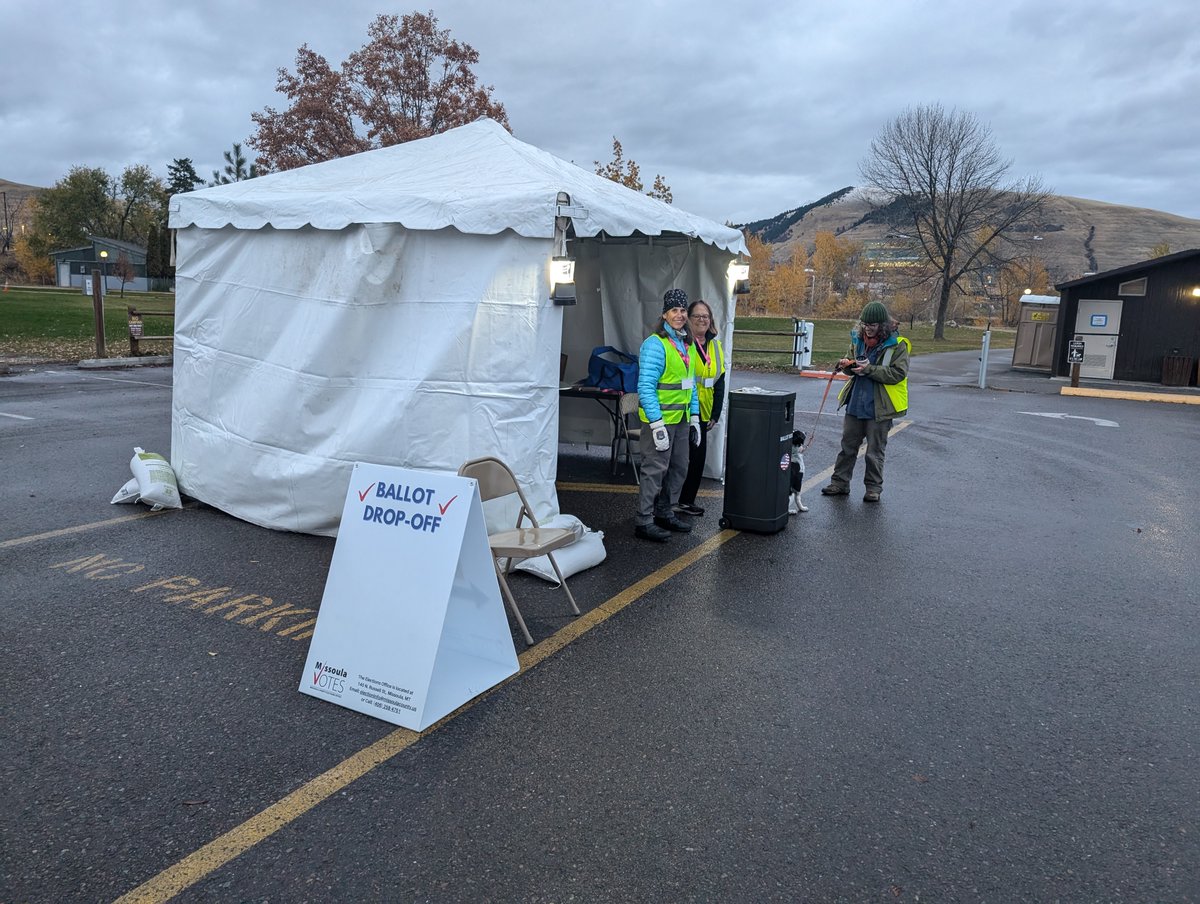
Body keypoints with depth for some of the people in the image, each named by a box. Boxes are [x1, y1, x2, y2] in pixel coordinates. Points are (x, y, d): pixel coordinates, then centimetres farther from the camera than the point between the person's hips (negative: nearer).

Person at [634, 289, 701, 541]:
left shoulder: (687, 345, 14)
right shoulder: (654, 345, -14)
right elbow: (645, 387, -19)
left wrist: (694, 418, 15)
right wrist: (657, 424, -22)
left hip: (682, 419, 9)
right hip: (660, 418, -9)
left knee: (679, 468, 15)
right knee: (655, 469, -4)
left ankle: (664, 513, 30)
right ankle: (644, 521, 5)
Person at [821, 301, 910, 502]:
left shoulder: (897, 345, -9)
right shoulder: (858, 339, 8)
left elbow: (898, 373, -17)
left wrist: (870, 369, -22)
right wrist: (847, 365, -4)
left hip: (879, 408, -5)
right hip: (855, 403, 5)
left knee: (875, 451, 6)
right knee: (847, 446, 12)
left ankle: (873, 488, 18)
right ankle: (840, 483, 21)